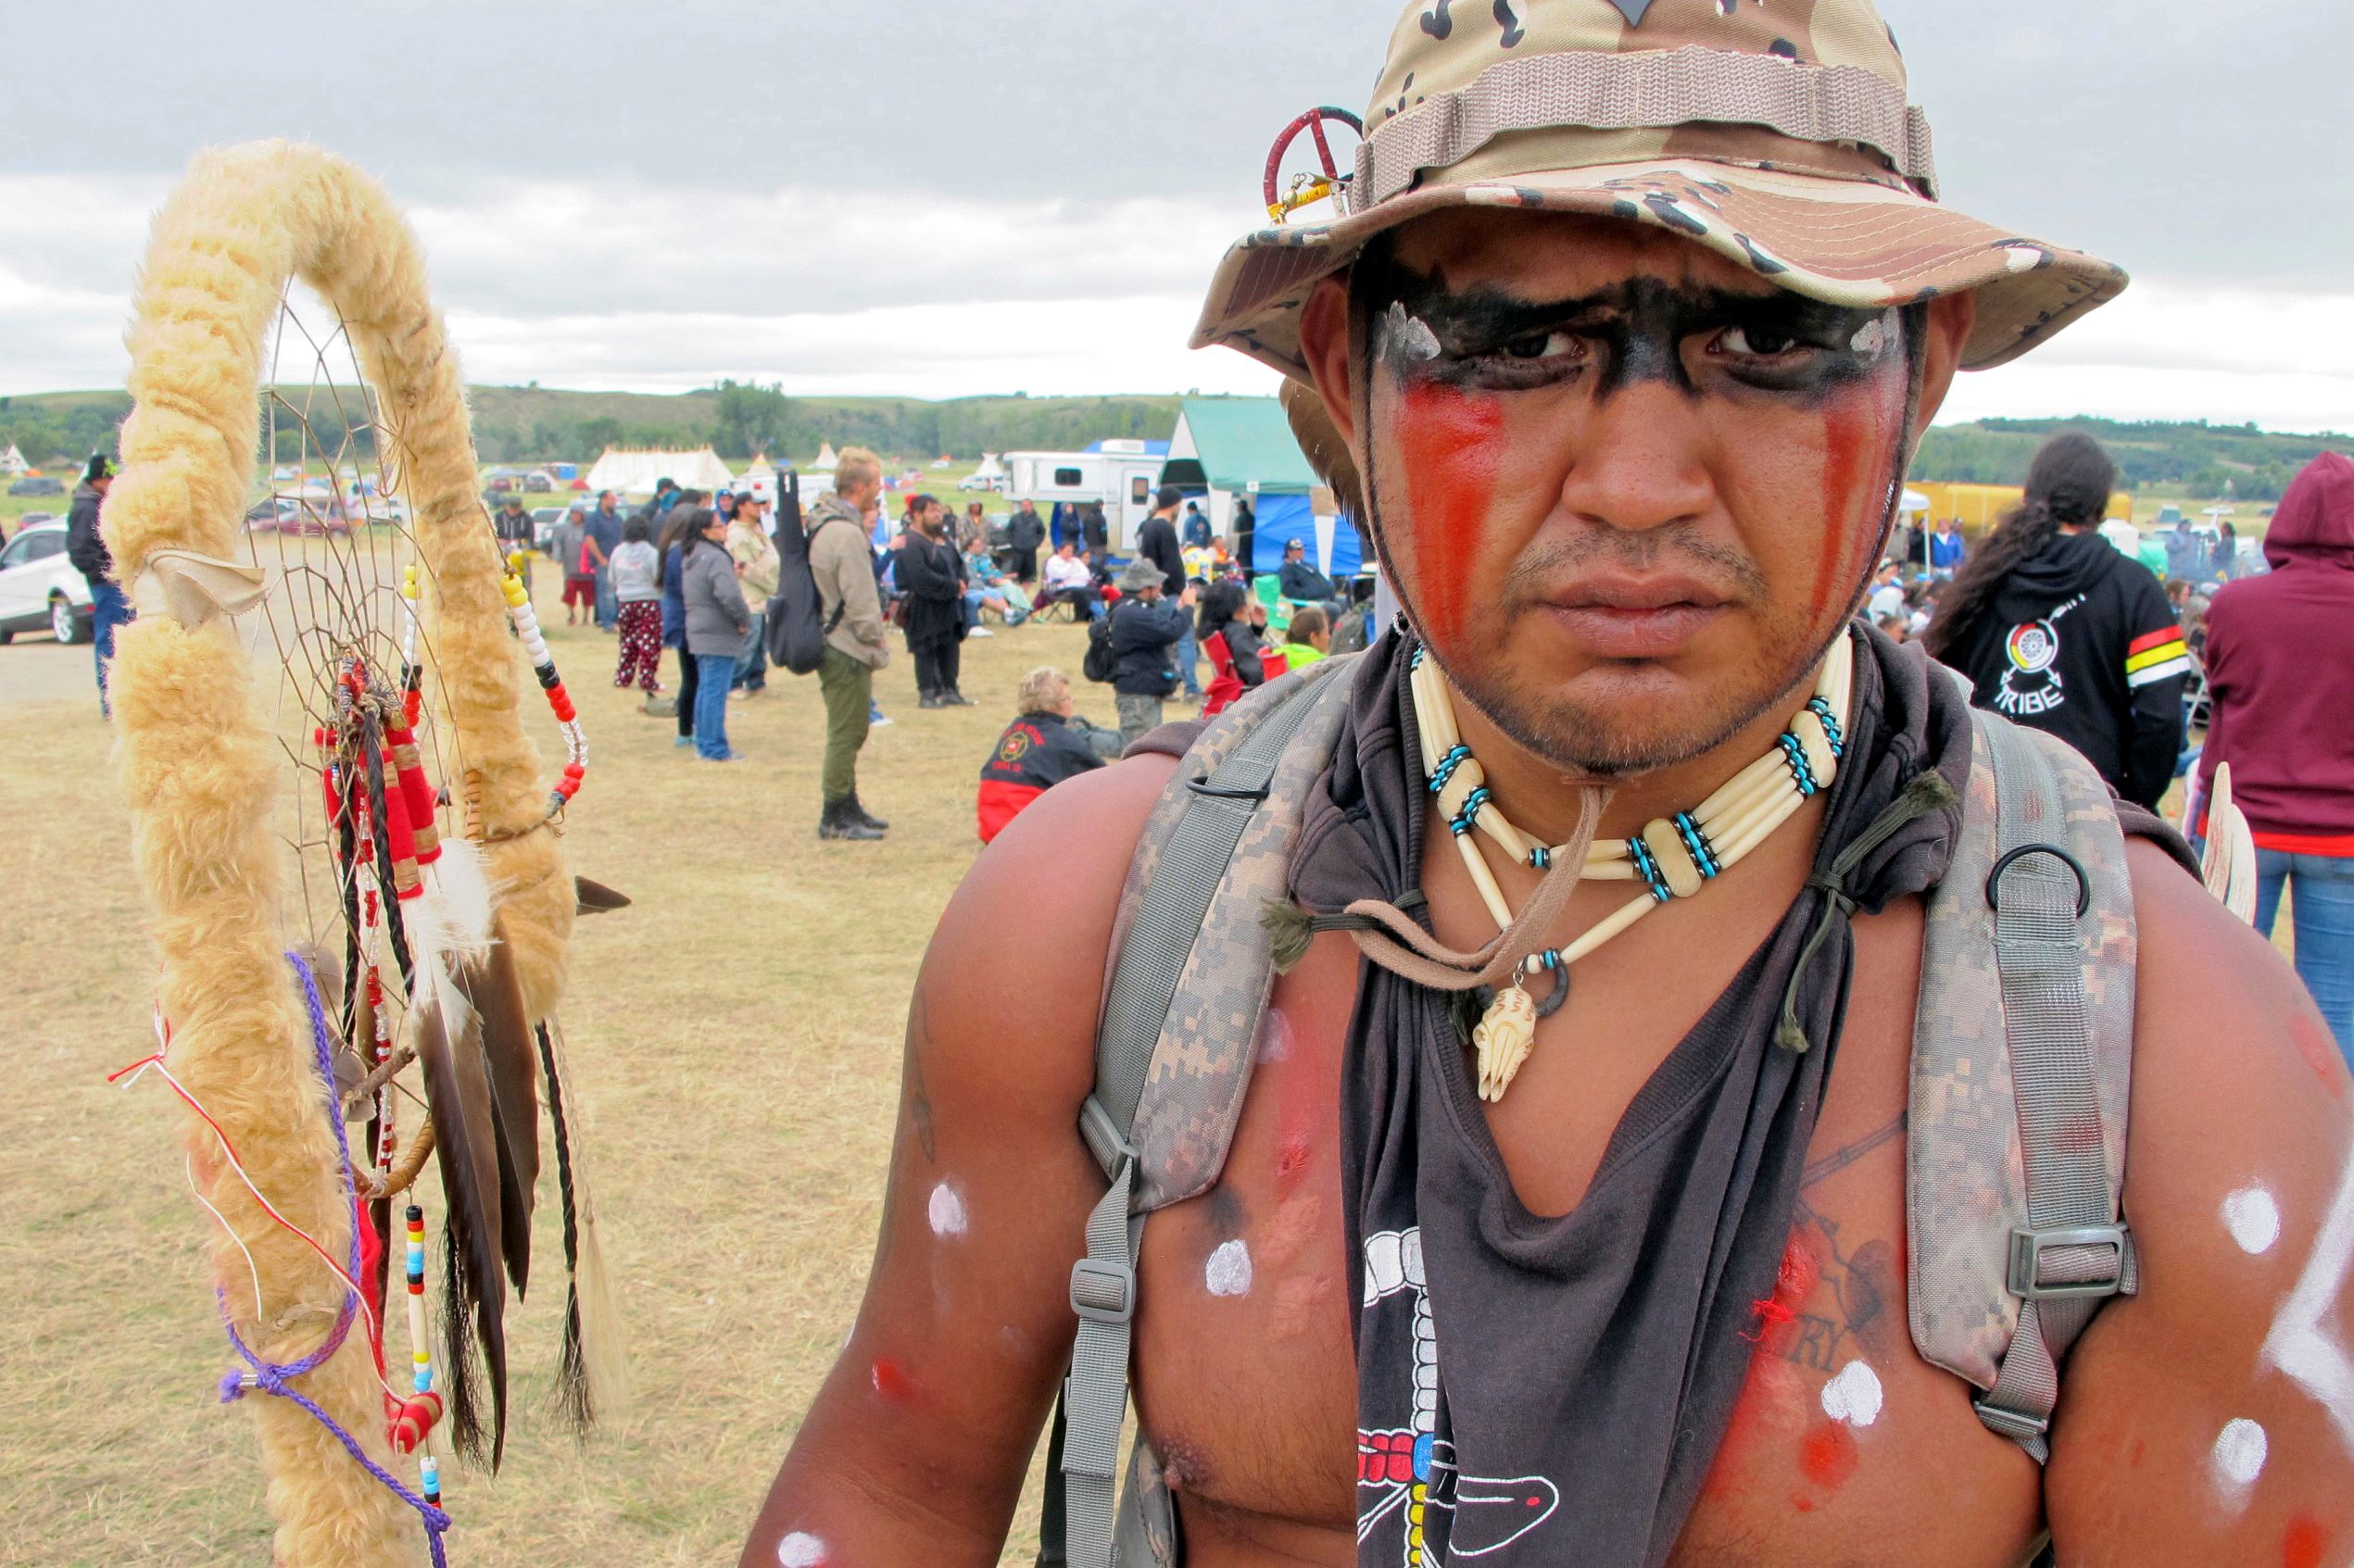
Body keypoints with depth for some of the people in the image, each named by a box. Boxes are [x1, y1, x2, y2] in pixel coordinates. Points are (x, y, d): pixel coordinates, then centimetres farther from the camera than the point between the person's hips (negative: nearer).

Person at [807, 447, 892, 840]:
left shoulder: (823, 522, 10)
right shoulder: (847, 533, -21)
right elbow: (859, 602, -19)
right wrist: (877, 643, -10)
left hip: (830, 642, 10)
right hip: (847, 650, -10)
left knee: (850, 730, 19)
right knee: (847, 732, -1)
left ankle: (847, 807, 30)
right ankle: (836, 817, 7)